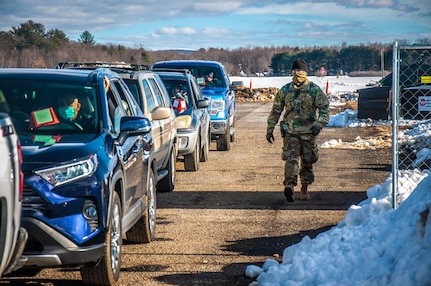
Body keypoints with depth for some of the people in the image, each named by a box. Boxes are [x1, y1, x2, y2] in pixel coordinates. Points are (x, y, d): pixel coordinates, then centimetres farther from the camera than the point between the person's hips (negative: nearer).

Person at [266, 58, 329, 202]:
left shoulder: (314, 90, 1)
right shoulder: (285, 90, 8)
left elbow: (324, 108, -2)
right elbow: (276, 110, 15)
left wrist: (319, 123, -18)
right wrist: (270, 129, 12)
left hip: (308, 131, 0)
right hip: (290, 131, 0)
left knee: (307, 161, 8)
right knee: (291, 158, -16)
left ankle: (304, 188, 21)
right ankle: (289, 185, -30)